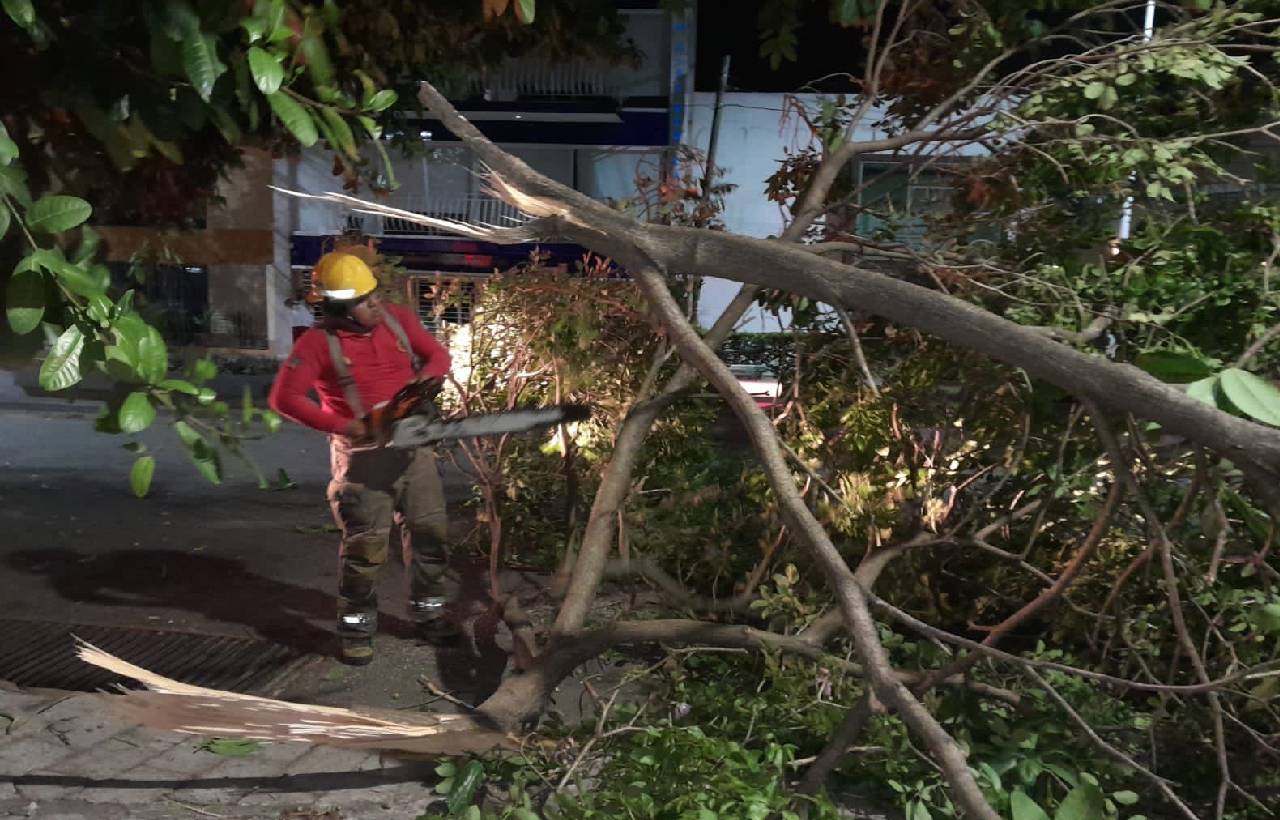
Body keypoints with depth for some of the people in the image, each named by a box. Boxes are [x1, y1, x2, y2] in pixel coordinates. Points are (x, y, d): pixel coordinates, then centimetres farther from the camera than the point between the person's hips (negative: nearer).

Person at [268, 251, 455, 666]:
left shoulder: (397, 318, 0)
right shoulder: (318, 343, -13)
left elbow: (438, 355, 7)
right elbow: (283, 397, -20)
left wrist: (425, 380, -16)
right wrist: (342, 426, -27)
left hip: (412, 444, 5)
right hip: (362, 453, -5)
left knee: (428, 531, 10)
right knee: (365, 543, -2)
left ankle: (429, 612, 26)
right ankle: (356, 629, 14)